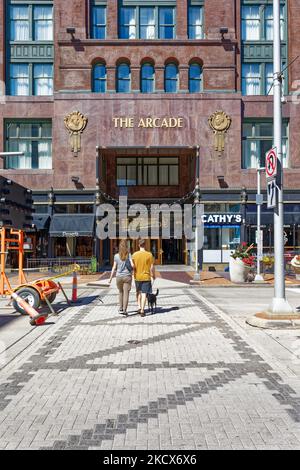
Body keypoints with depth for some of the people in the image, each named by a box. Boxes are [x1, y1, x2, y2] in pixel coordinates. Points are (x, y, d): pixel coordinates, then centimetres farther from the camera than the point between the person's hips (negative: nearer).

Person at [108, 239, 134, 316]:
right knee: (126, 293, 1)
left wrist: (111, 278, 5)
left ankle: (120, 308, 23)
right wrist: (131, 269, 10)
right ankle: (124, 310, -1)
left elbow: (114, 268, -1)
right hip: (127, 276, -2)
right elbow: (132, 265, -13)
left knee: (121, 292, 20)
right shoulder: (129, 255, -6)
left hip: (119, 276, 2)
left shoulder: (116, 256, -2)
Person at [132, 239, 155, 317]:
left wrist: (133, 275, 15)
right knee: (144, 294, 1)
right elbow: (152, 267, -5)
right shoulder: (149, 255, -7)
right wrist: (153, 275, 10)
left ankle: (139, 307, 14)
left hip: (137, 276, 2)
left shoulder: (134, 254, -3)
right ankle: (142, 310, 0)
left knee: (138, 292, 21)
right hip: (146, 277, -2)